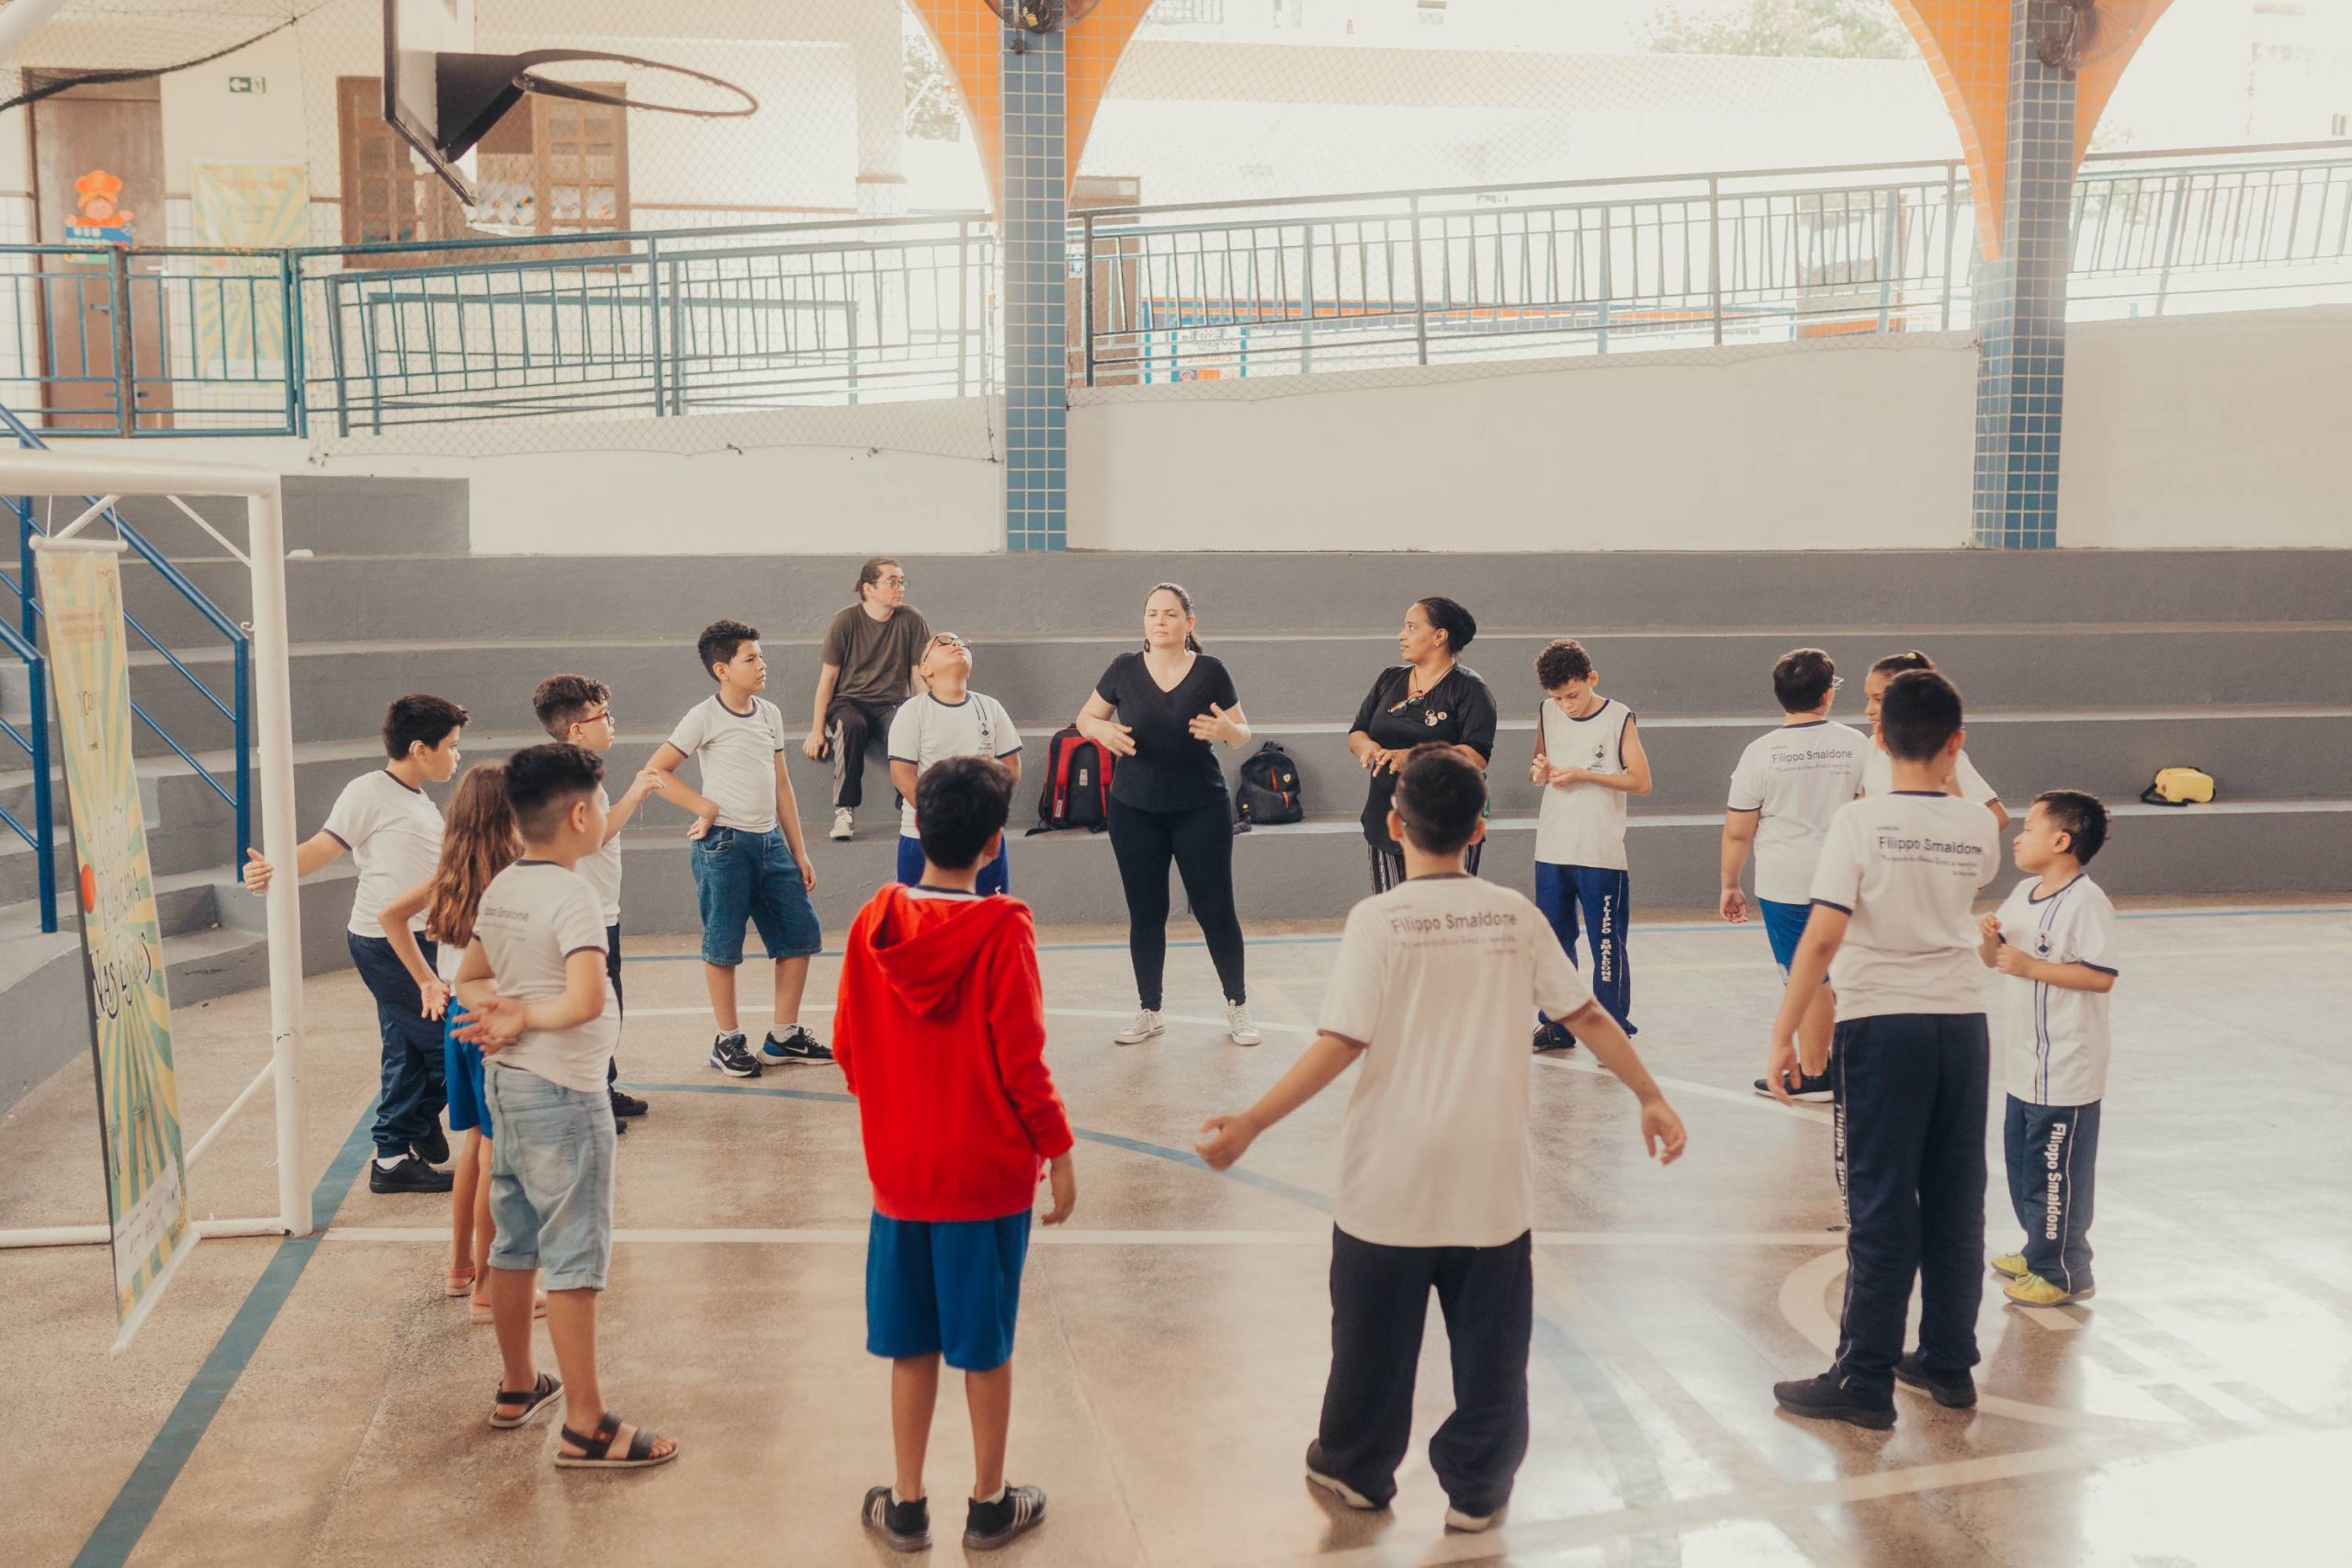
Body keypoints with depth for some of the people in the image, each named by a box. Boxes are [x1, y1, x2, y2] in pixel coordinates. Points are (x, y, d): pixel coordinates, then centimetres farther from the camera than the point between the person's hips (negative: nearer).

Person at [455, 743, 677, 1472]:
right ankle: (586, 1428, 2)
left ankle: (517, 1388, 34)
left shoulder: (500, 888, 6)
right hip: (562, 1092, -9)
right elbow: (586, 1001, -31)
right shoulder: (572, 895, -19)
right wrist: (526, 1018, -14)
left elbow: (469, 980, 18)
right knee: (574, 1260, -3)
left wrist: (503, 1012, 0)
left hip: (505, 1083, 9)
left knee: (514, 1244, 19)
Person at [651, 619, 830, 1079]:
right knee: (723, 946, 3)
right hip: (725, 845, -6)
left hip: (771, 842, 6)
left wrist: (799, 852, 14)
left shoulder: (770, 714, 10)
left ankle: (783, 1038, 18)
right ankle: (728, 1042, 16)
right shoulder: (705, 718, -8)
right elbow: (655, 771, -7)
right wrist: (701, 810, -9)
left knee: (800, 936, 6)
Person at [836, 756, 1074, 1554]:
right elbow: (1021, 1062, -15)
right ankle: (989, 1506, 25)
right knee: (985, 1346, 11)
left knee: (912, 1346, 15)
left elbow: (848, 1048, 3)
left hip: (899, 1170, 3)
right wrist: (1059, 1152, -3)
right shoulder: (1003, 931, -17)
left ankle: (907, 1506, 26)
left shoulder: (874, 921, -5)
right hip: (988, 1172, -3)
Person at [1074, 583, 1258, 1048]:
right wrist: (1102, 730, -14)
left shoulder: (1210, 672, -4)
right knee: (1146, 912, 8)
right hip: (1135, 812, 1)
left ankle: (1237, 1006, 16)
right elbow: (1085, 718, 9)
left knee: (1215, 908, 1)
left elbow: (1243, 734, 3)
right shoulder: (1125, 670, -1)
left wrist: (1227, 729, -20)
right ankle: (1148, 1012, 20)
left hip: (1201, 809, -1)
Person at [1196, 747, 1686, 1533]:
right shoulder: (1515, 914, -1)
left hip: (1392, 1180, -2)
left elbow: (1340, 1044, -17)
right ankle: (1477, 1489, 23)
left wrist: (1250, 1124, -15)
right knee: (1490, 1344, 14)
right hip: (1491, 1180, 2)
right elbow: (1587, 1016, 3)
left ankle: (1356, 1469, 32)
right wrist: (1650, 1097, 15)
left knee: (1375, 1339, 16)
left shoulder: (1379, 919, -11)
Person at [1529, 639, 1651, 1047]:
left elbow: (1641, 782, -8)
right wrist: (1539, 772, -6)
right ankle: (1557, 1024, 21)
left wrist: (1583, 775, -15)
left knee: (1606, 943, 0)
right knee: (1553, 939, 10)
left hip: (1602, 852, -5)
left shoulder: (1619, 718, -6)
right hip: (1552, 849, 5)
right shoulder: (1547, 715, 7)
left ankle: (1613, 1027, 9)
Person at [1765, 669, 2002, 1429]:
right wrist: (1949, 779, 27)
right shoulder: (1979, 826, 1)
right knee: (1955, 1202, 13)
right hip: (1963, 1020, 4)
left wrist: (1785, 1033, -11)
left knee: (1880, 1204, 0)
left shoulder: (1859, 820, -11)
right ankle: (1949, 1361, 24)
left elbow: (1822, 938, -17)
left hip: (1882, 1022, -4)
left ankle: (1866, 1379, 7)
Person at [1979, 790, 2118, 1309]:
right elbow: (1994, 959, 16)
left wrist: (2031, 966, -24)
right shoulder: (2023, 894, 9)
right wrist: (1990, 939, -6)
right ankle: (2040, 1252, 35)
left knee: (2054, 1170, 0)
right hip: (2028, 1067, 9)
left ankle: (2064, 1274, 11)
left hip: (2066, 1070, -9)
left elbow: (2101, 975, -23)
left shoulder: (2086, 901, -18)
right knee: (2022, 1161, 20)